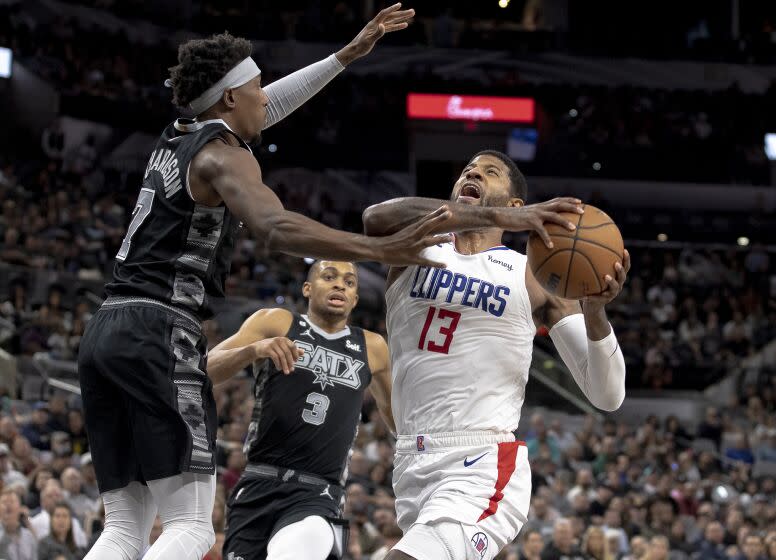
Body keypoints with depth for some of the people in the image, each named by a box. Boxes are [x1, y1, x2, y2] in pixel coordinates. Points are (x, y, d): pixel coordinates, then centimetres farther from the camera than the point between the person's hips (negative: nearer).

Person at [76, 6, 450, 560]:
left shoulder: (176, 139, 21)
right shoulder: (224, 157, -5)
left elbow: (261, 110, 38)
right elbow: (277, 228, -24)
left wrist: (350, 53, 40)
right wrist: (382, 250, -31)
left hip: (106, 329, 9)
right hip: (162, 334, -9)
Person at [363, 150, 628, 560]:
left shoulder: (534, 274, 3)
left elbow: (607, 396, -2)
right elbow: (376, 218, -20)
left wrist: (595, 308, -21)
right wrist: (494, 217, -31)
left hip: (483, 476, -5)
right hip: (412, 469, 5)